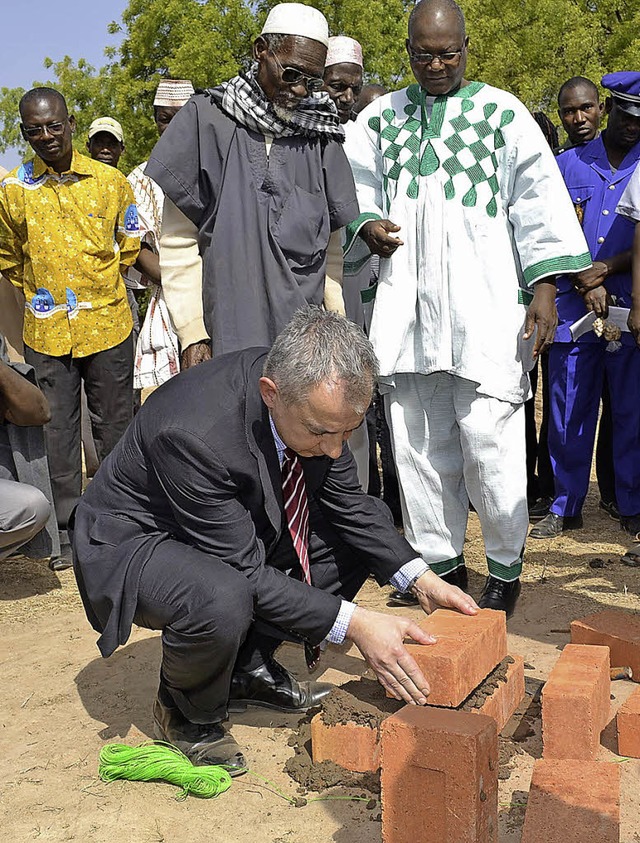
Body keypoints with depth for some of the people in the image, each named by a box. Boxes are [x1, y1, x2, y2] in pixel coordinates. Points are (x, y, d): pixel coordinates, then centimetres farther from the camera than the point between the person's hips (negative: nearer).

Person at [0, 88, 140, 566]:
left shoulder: (110, 181, 0)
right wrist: (41, 290, 9)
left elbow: (130, 240, 14)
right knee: (58, 430, 6)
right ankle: (69, 526, 18)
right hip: (46, 330, 1)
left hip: (108, 324, 0)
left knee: (115, 424, 9)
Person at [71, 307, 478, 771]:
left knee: (369, 521, 0)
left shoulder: (314, 398, -18)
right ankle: (186, 714, -3)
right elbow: (245, 573, -30)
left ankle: (251, 666, 8)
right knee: (223, 601, -38)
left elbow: (348, 503, -2)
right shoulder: (193, 433, -38)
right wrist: (353, 623, -31)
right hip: (136, 540, -7)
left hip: (239, 525, 7)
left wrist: (421, 579, -12)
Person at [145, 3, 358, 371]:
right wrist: (192, 334, -5)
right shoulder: (206, 120, 0)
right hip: (227, 339, -2)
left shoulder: (320, 134, 8)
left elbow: (333, 244, 10)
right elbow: (178, 241, 1)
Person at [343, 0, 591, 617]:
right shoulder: (380, 118, 15)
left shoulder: (503, 113, 7)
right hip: (406, 309, 3)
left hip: (484, 307, -3)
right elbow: (358, 189, 18)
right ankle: (441, 561, 20)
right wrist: (367, 225, -6)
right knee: (416, 443, 5)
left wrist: (544, 288, -6)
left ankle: (506, 569, 12)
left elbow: (538, 198, 2)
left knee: (488, 442, -6)